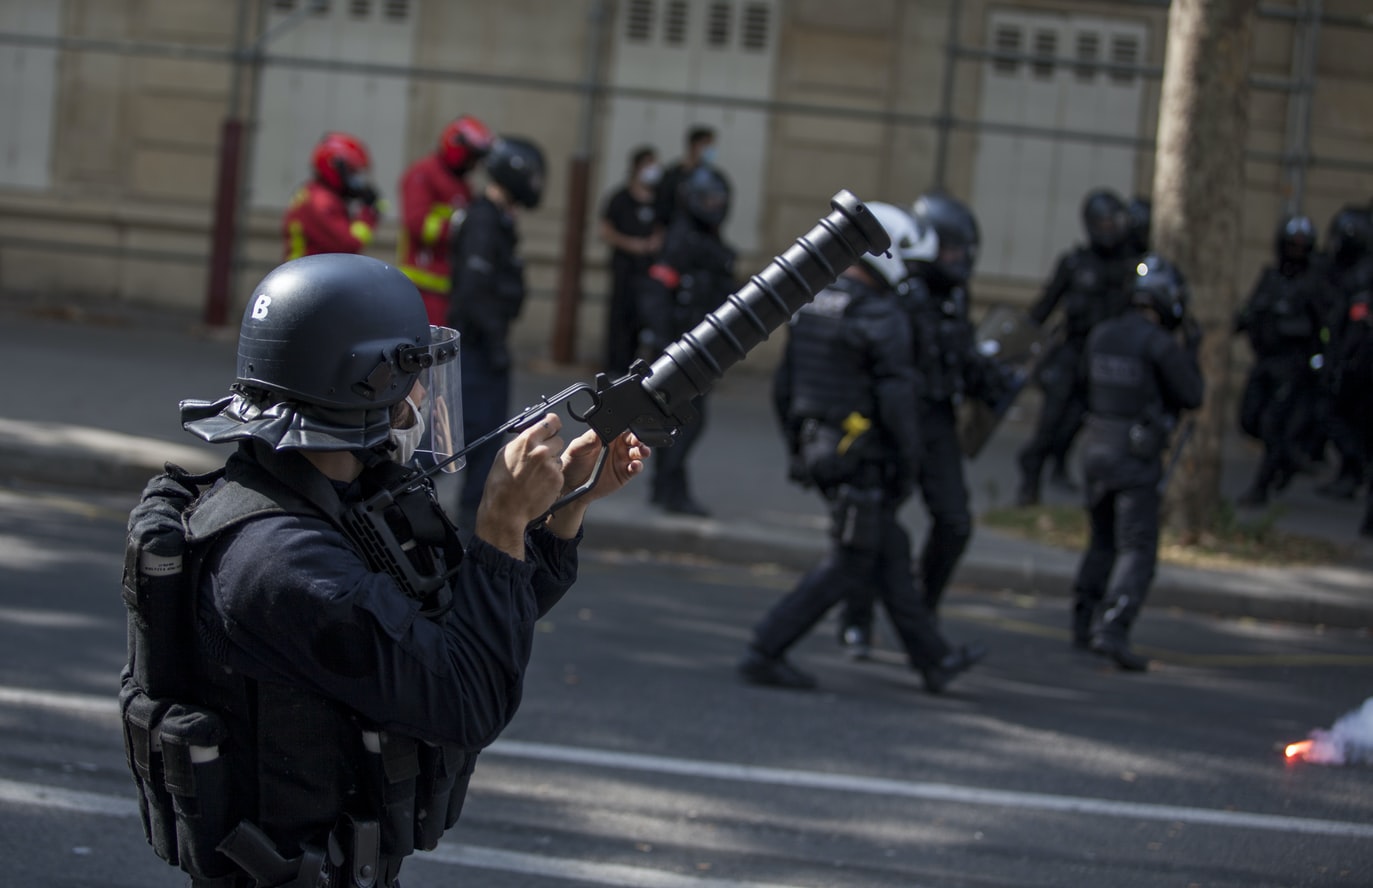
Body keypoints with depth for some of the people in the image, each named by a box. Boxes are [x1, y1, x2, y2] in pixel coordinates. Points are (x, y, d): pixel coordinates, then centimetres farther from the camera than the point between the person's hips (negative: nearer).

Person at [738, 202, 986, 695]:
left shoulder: (809, 306, 7)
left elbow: (784, 386, 12)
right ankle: (766, 652, -5)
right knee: (849, 564, 0)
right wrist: (909, 464, -10)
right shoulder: (882, 318, -16)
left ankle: (933, 658, 25)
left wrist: (798, 448, 20)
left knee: (890, 554, 16)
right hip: (862, 459, -9)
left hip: (818, 448, 9)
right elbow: (897, 399, -19)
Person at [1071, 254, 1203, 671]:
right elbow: (1191, 397, -9)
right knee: (1137, 549, -7)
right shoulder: (1161, 345, -16)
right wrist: (1190, 354, 5)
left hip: (1096, 448, 7)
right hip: (1137, 458, -7)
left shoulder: (1101, 335, 4)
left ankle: (1084, 623, 28)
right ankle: (1112, 632, -22)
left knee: (1103, 541, 22)